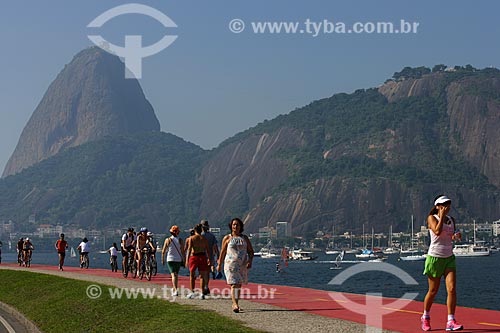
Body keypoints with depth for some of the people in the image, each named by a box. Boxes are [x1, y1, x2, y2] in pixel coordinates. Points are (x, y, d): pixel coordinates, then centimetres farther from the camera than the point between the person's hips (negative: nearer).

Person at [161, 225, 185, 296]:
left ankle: (175, 290, -24)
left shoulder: (168, 240, -4)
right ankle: (174, 289, 31)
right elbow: (183, 251, -3)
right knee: (176, 275, 18)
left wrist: (163, 259, 10)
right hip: (179, 260, 2)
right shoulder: (180, 240, -2)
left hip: (170, 259, -2)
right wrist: (184, 260, 5)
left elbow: (163, 251, -2)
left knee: (173, 275, -8)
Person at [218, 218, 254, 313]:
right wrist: (219, 265, 9)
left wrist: (250, 261, -4)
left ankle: (235, 304, 21)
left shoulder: (244, 238, 11)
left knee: (239, 285, 9)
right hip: (231, 263, -3)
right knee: (234, 284, -14)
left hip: (243, 265, 3)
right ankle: (235, 305, -22)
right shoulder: (227, 238, 5)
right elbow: (222, 252, 9)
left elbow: (251, 251, 12)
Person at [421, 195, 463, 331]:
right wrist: (442, 216, -17)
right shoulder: (432, 218, -6)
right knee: (433, 291, 5)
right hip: (434, 258, -4)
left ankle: (450, 322, -11)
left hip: (449, 258, 4)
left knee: (452, 289, -12)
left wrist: (456, 236, 0)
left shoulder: (451, 219, 9)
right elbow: (437, 232, -24)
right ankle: (425, 317, 28)